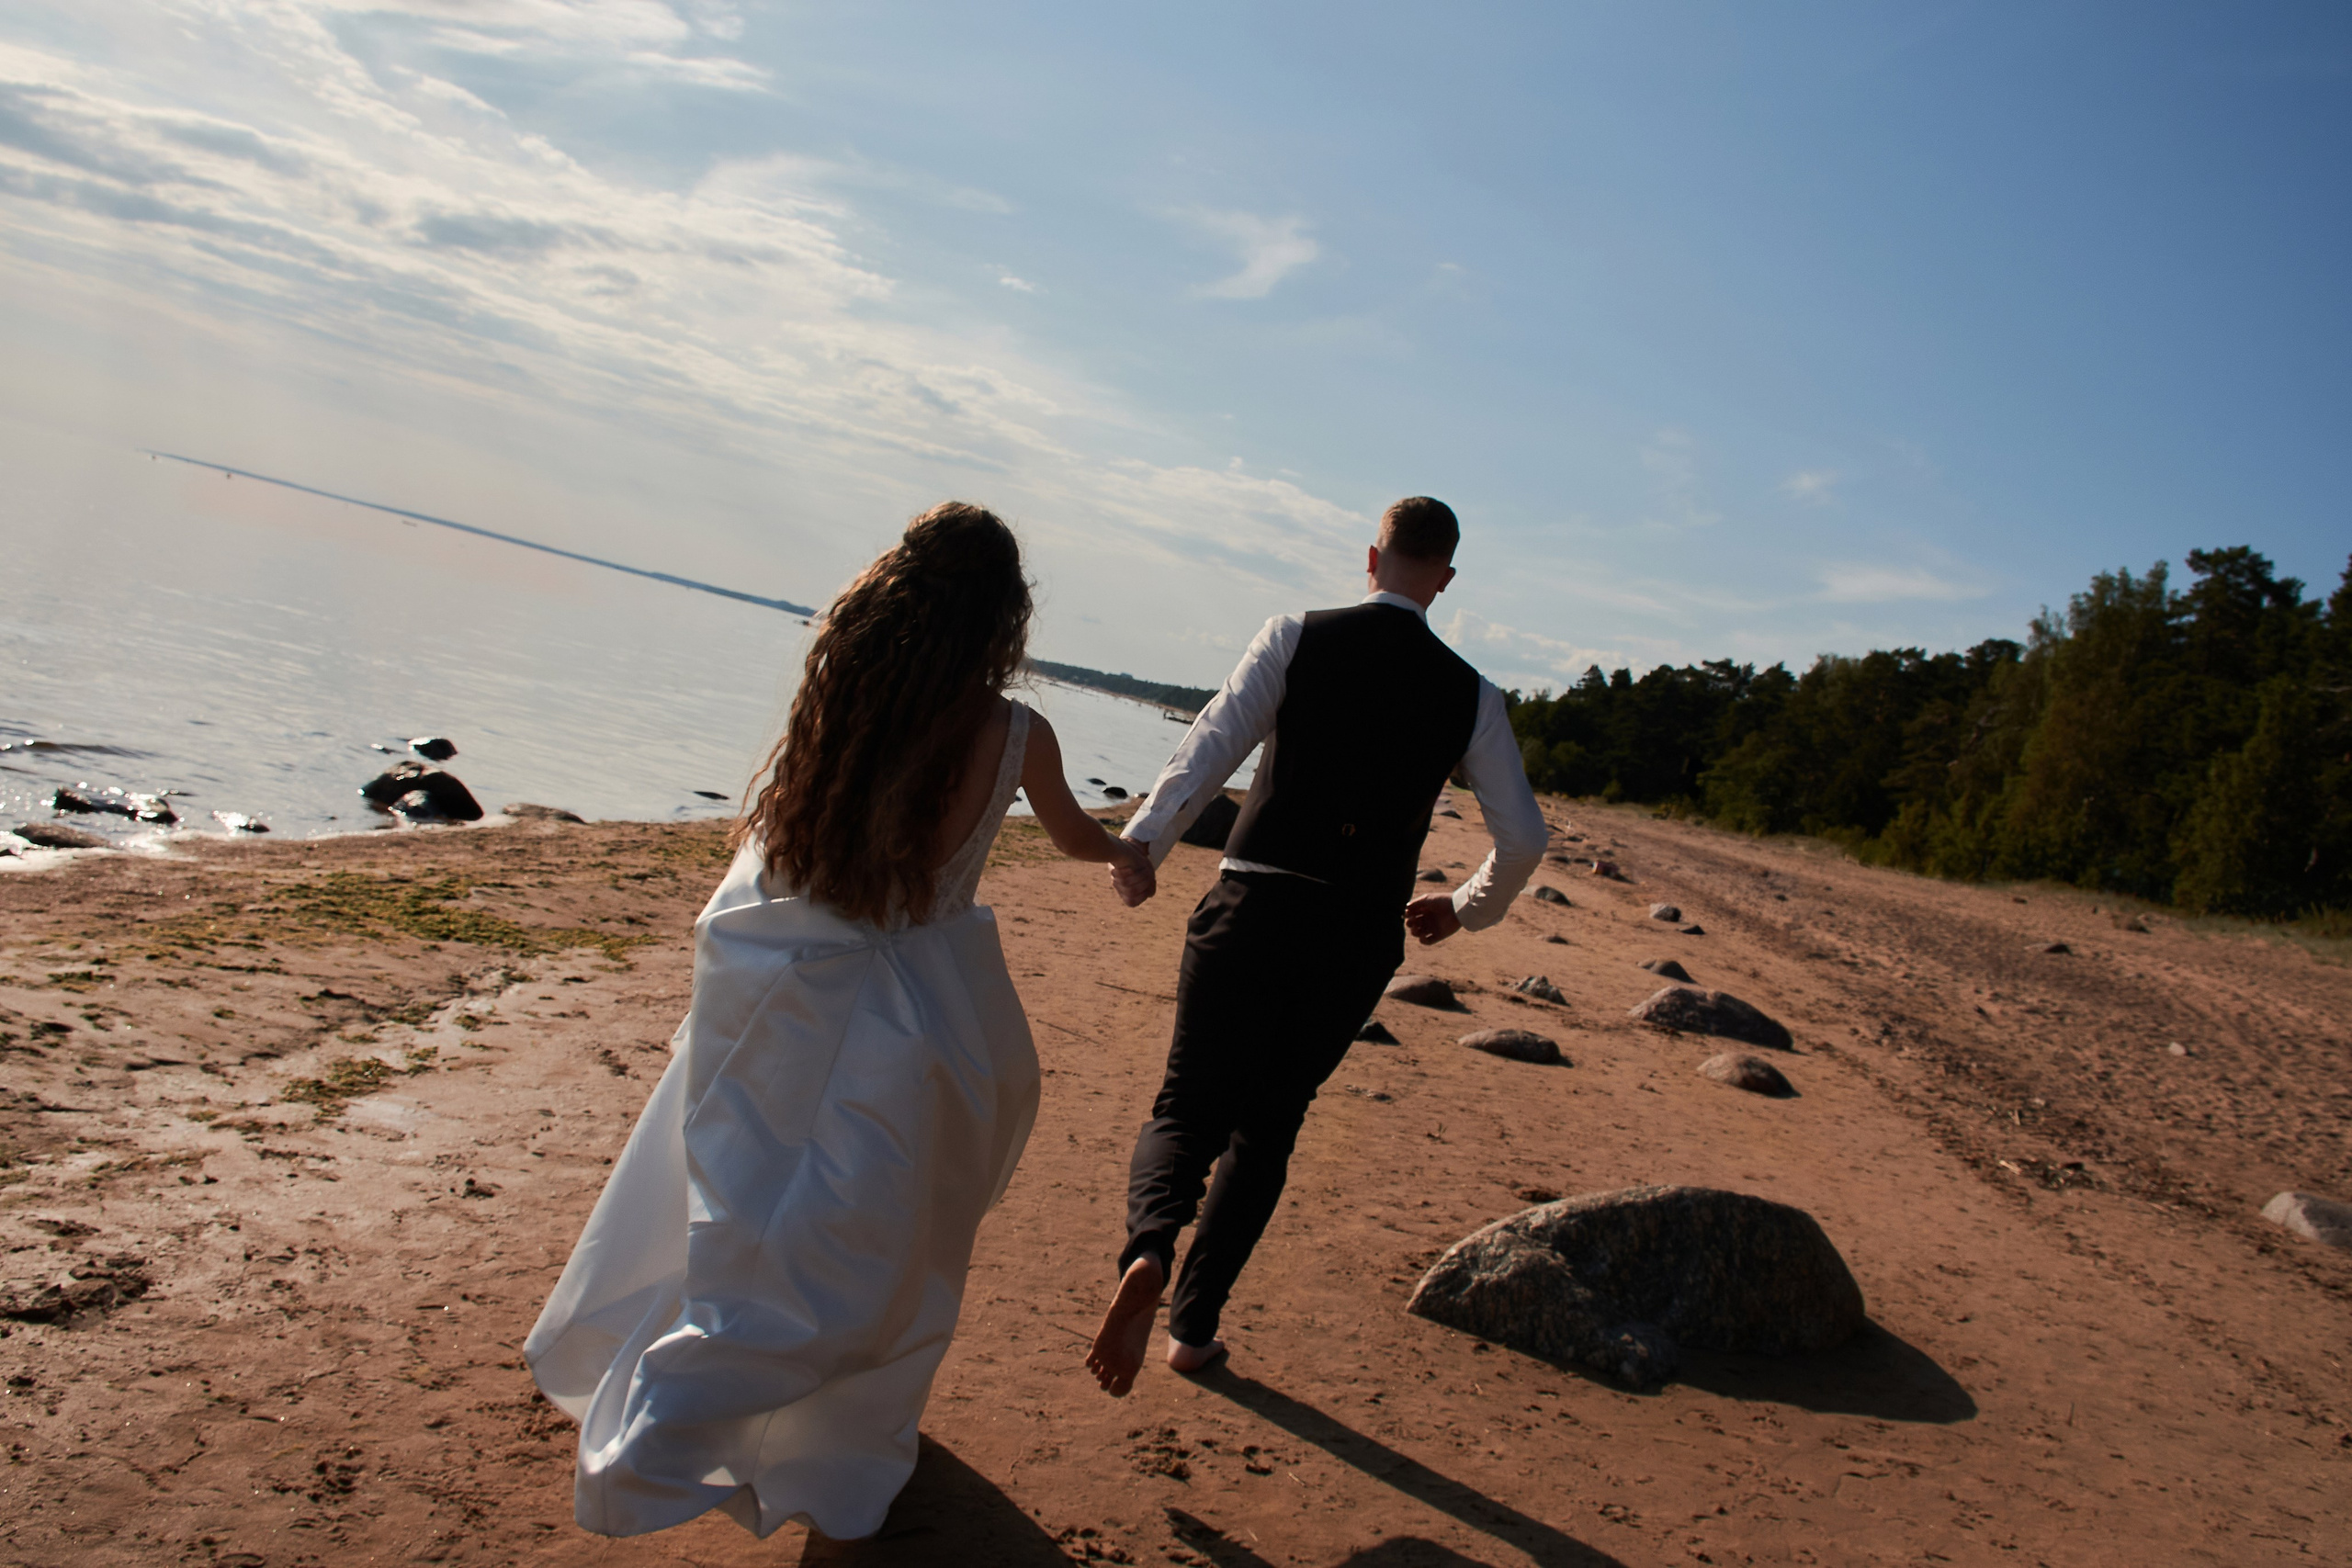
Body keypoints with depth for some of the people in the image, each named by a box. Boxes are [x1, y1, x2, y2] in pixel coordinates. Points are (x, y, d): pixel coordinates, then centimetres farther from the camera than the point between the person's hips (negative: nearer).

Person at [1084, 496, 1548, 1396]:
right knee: (1267, 1129, 18)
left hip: (1253, 908, -2)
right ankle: (1193, 1326, 22)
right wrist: (1467, 909, 24)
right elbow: (1523, 839, 7)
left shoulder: (1299, 637, 1)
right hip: (1360, 935, 2)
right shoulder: (1471, 695, 7)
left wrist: (1141, 847, -10)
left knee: (1189, 1108, 8)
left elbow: (1211, 744, -11)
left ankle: (1149, 1253, -22)